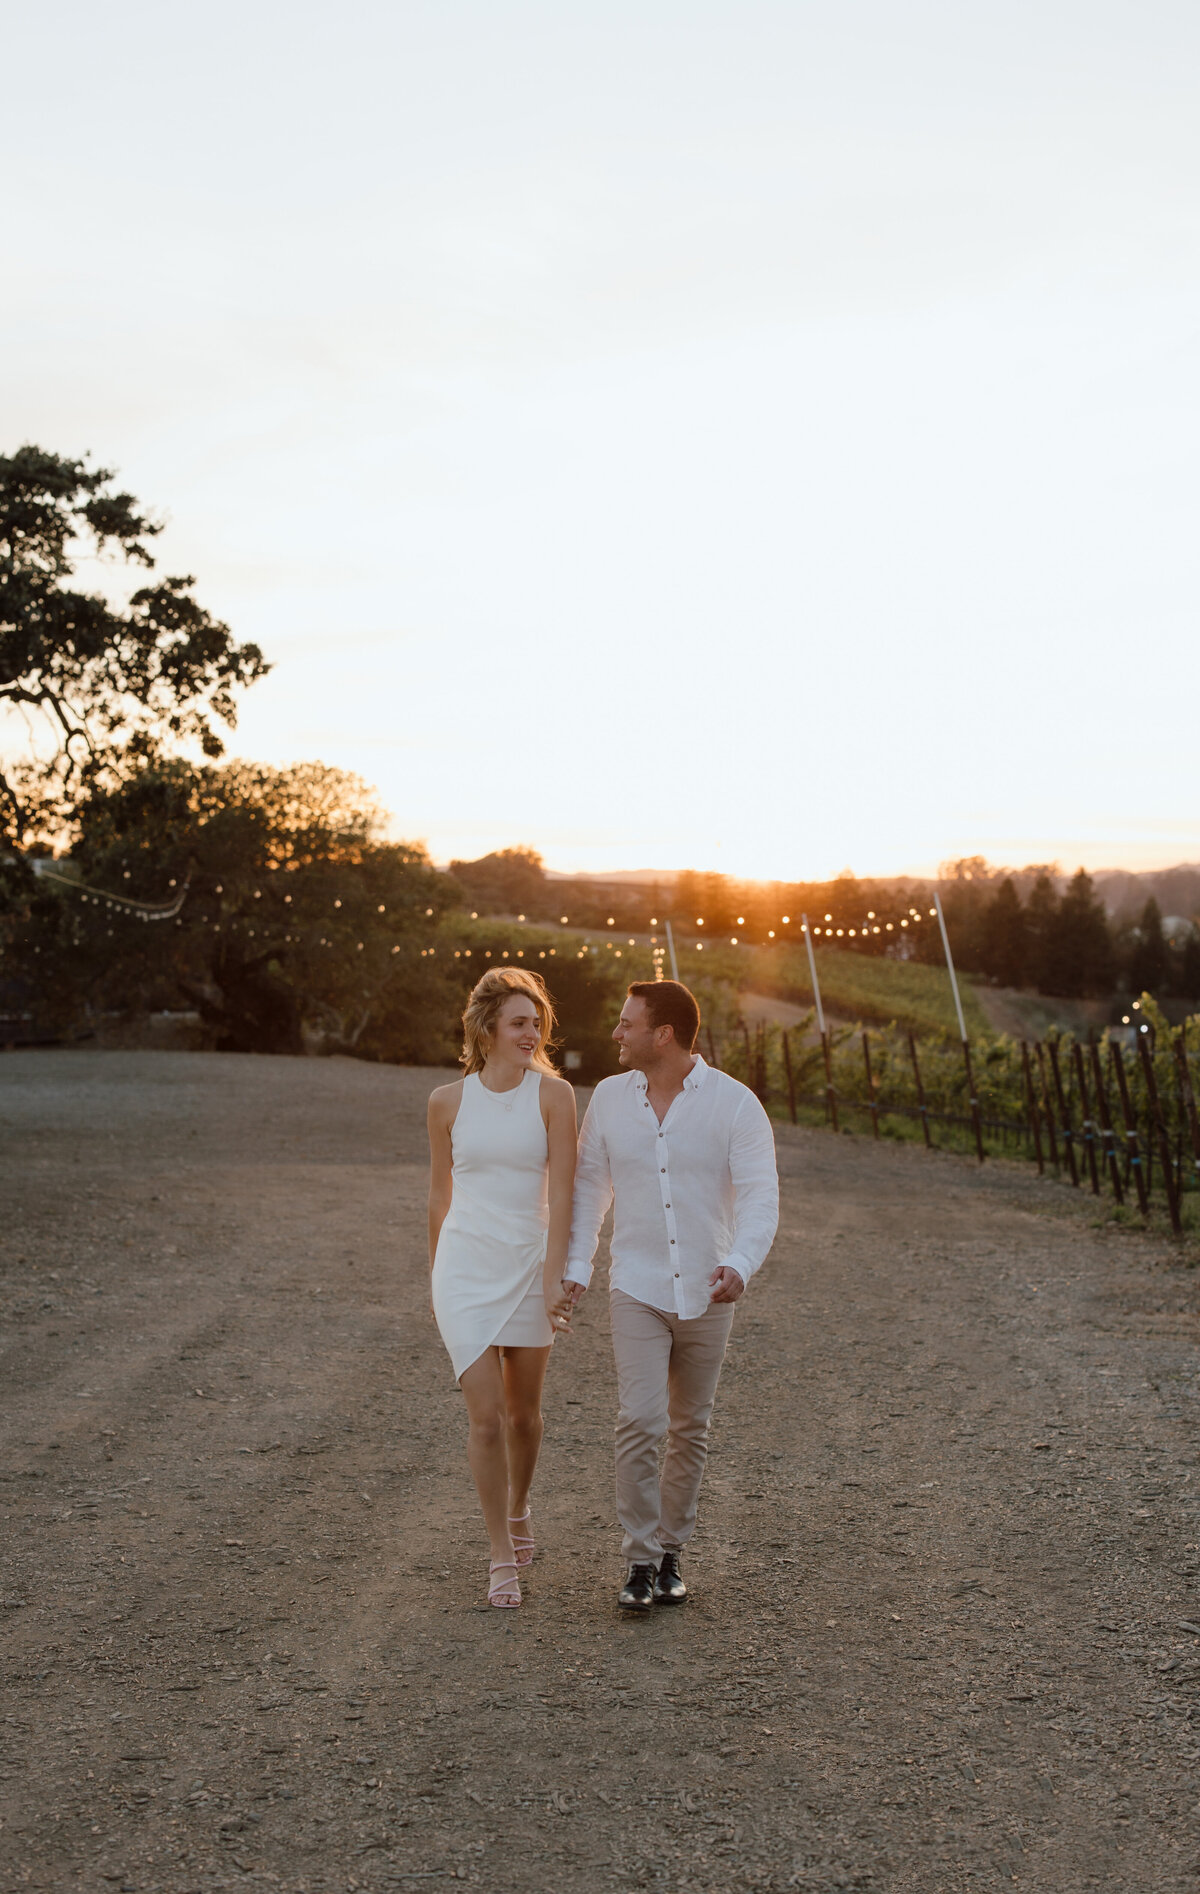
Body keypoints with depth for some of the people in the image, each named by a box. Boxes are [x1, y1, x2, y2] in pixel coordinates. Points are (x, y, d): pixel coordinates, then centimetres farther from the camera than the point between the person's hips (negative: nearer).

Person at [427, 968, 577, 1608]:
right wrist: (435, 1279, 17)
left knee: (523, 1411, 14)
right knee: (484, 1415, -6)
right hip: (465, 1267, 0)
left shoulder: (553, 1094, -5)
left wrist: (554, 1281, -15)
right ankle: (501, 1558, 4)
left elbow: (560, 1194, -9)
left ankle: (518, 1511, 40)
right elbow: (440, 1196, 11)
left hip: (529, 1265, 0)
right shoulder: (448, 1101, 0)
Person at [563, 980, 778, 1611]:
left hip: (706, 1296, 0)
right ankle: (639, 1562, -4)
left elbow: (759, 1194, -12)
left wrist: (739, 1264, -29)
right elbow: (589, 1182, 9)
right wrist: (576, 1265, 1)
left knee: (690, 1431, 10)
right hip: (637, 1292, 0)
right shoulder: (609, 1097, 0)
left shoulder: (734, 1103, -8)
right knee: (640, 1423, -13)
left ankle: (670, 1553, 24)